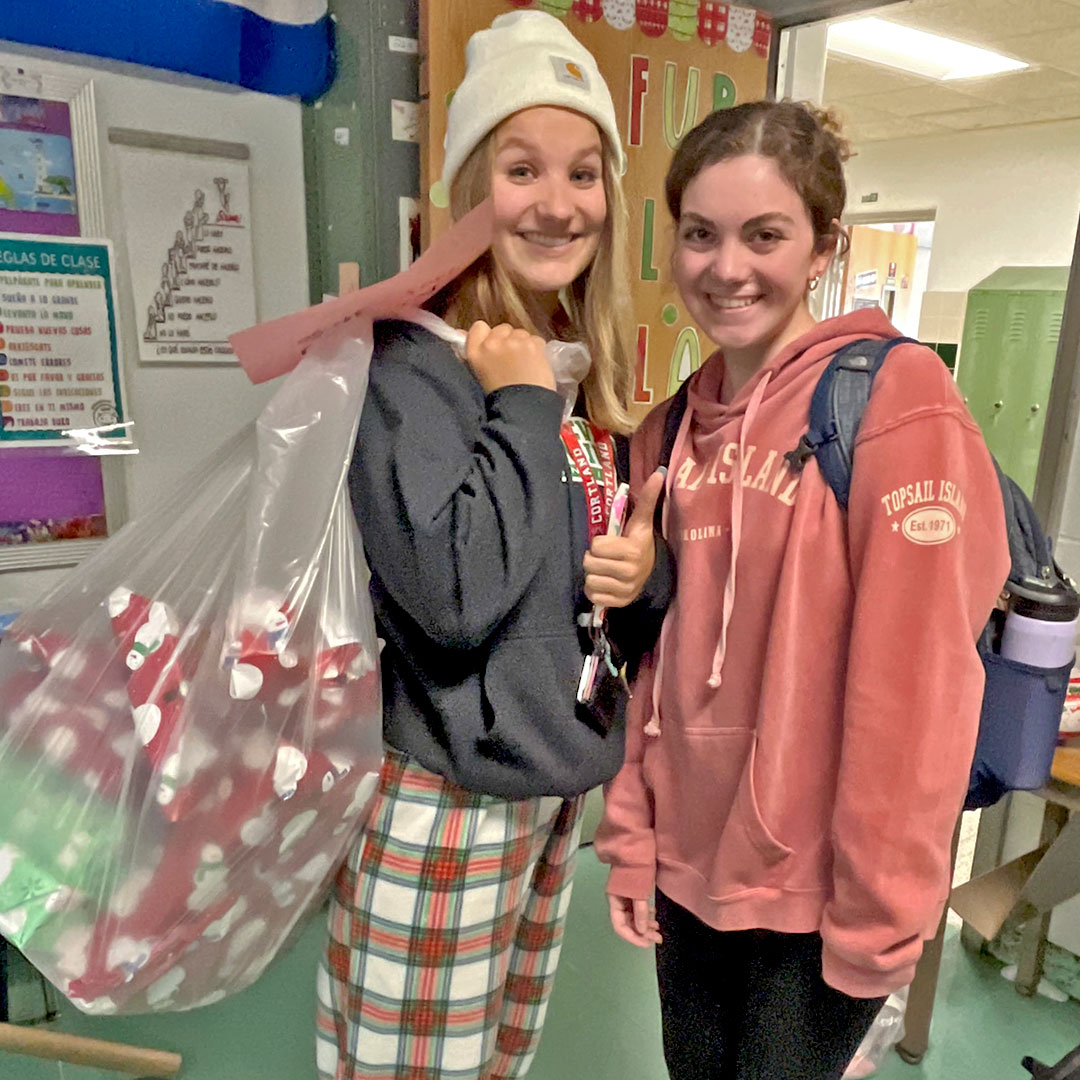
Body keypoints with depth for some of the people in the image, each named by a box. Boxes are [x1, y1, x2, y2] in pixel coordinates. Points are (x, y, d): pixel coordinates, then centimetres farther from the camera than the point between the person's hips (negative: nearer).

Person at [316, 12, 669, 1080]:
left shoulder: (588, 371, 7)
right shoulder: (411, 360, -16)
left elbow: (620, 560, 16)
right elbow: (454, 592, -28)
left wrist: (646, 574, -6)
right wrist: (524, 406, -19)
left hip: (556, 781, 7)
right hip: (446, 797, -6)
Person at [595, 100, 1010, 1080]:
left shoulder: (899, 401, -16)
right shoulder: (671, 432, 2)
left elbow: (916, 687, -18)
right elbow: (652, 660, 5)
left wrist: (878, 915, -14)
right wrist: (630, 836, 6)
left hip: (819, 890, -5)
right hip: (690, 865, 6)